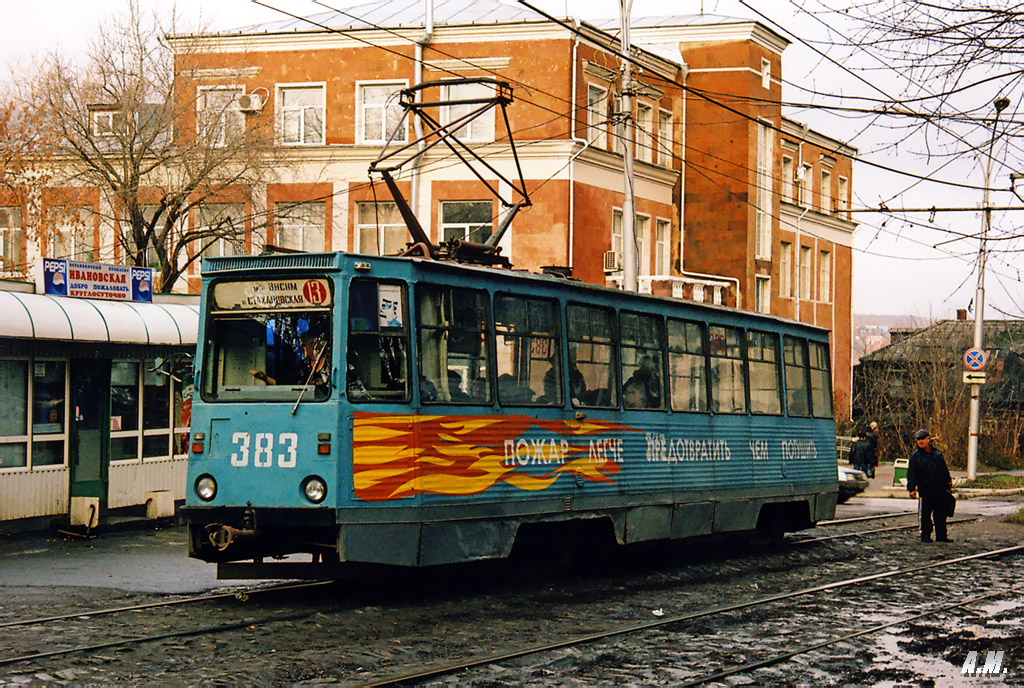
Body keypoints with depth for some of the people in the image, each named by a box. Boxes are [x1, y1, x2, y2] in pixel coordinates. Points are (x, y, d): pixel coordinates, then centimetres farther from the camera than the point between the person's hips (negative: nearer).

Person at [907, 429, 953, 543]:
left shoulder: (937, 453, 15)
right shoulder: (915, 456, 3)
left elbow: (945, 469, 23)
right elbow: (911, 474, -1)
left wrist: (948, 482, 17)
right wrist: (911, 489, -9)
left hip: (940, 489, 3)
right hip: (926, 489, -3)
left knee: (941, 513, 6)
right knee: (925, 513, -3)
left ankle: (941, 535, 13)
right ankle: (925, 535, 5)